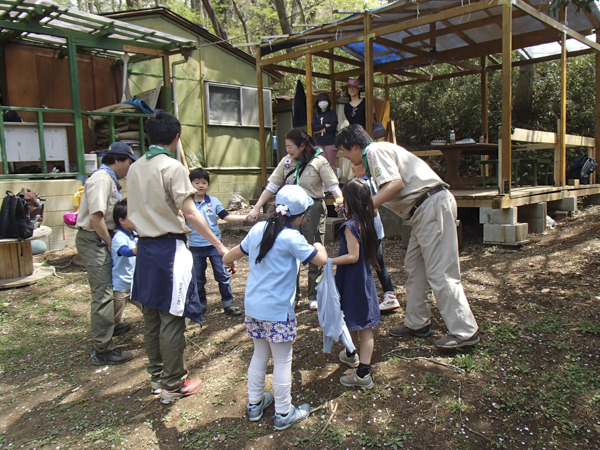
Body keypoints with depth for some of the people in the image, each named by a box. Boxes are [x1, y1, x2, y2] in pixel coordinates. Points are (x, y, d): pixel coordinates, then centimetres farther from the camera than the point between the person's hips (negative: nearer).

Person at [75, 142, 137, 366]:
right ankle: (102, 350, -1)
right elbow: (96, 217, -25)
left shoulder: (109, 179, 14)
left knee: (107, 287, 25)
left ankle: (109, 326, 46)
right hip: (94, 240, -11)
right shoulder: (102, 179, -18)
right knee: (103, 294, -8)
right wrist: (110, 243, -16)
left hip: (102, 240, 11)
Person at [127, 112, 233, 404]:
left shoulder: (135, 168, 10)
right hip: (170, 247, -7)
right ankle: (173, 385, 12)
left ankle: (156, 374, 31)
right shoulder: (172, 167, -12)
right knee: (172, 318, 1)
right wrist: (219, 245, -20)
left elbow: (133, 214, 14)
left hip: (145, 246, 8)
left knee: (151, 314, 16)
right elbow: (190, 212, -20)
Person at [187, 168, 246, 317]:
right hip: (195, 247, 0)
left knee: (222, 275, 4)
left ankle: (228, 304, 14)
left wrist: (245, 217, -16)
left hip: (214, 245, 0)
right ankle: (200, 305, 28)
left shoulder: (214, 201, 0)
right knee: (198, 279, 13)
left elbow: (226, 216, -5)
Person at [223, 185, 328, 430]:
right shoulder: (292, 238, -17)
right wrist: (319, 246, 9)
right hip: (277, 311, -7)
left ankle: (254, 403, 35)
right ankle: (284, 413, 22)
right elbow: (322, 260, -13)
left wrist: (227, 258, 38)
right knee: (282, 361, 8)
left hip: (253, 307, 7)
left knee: (260, 355, 22)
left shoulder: (258, 229, 2)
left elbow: (235, 253, 16)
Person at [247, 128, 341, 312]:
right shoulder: (286, 162, 5)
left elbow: (333, 186, -11)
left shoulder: (319, 162, -6)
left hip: (313, 209, -3)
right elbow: (271, 187, 6)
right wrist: (256, 208, 1)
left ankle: (314, 297, 19)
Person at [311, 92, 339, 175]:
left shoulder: (332, 113, 8)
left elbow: (333, 127, -7)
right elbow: (313, 127, 2)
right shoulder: (316, 114, 17)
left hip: (330, 142, -2)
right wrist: (325, 126, -6)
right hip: (318, 143, 2)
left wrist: (319, 130, -2)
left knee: (332, 166, -3)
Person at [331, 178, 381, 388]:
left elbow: (353, 256, -23)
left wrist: (328, 261, -20)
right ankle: (363, 370, 12)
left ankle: (351, 355, 36)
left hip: (351, 282, -7)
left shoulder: (350, 226, -20)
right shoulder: (367, 221, 2)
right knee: (365, 326, 7)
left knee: (352, 322, 14)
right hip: (365, 279, 7)